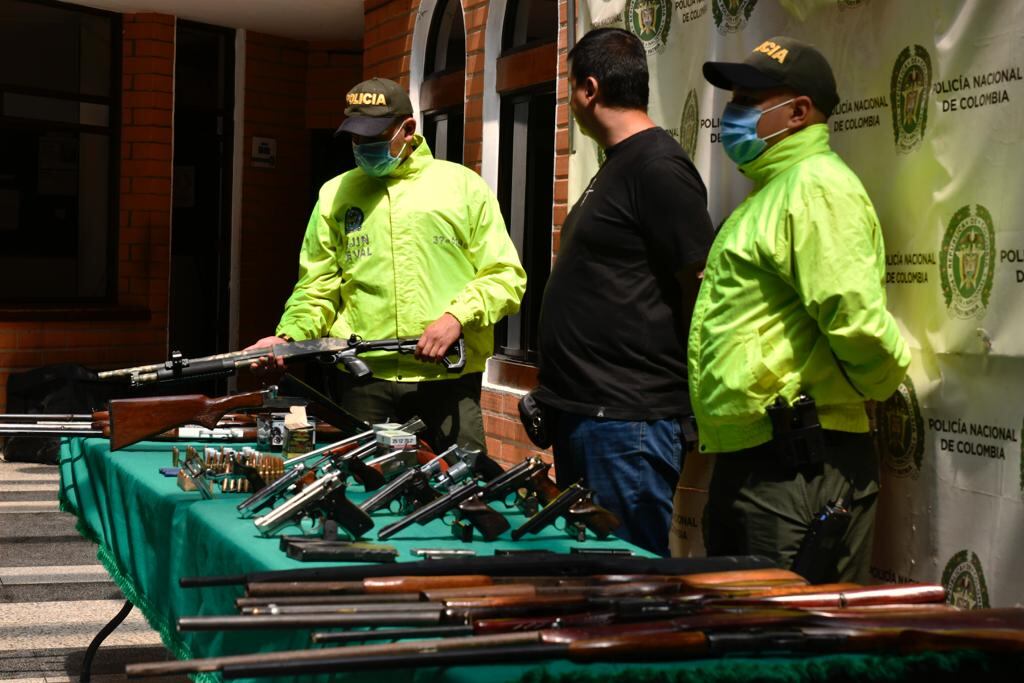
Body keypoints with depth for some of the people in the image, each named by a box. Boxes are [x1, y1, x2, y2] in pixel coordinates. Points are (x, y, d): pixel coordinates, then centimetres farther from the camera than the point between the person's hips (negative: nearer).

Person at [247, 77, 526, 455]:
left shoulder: (463, 186, 6)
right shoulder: (335, 195, 13)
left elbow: (505, 277, 4)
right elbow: (316, 288, 12)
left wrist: (457, 317, -12)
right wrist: (289, 336, -6)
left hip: (448, 373, -1)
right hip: (362, 379, 2)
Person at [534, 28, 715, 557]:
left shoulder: (658, 167, -14)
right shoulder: (617, 166, 16)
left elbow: (703, 290, -17)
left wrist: (689, 400, -13)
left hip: (627, 422, -10)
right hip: (583, 412, 10)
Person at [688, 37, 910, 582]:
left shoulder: (816, 185, -14)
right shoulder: (771, 189, 20)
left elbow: (855, 319, -24)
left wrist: (877, 384, -8)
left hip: (797, 469, -10)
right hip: (746, 459, 11)